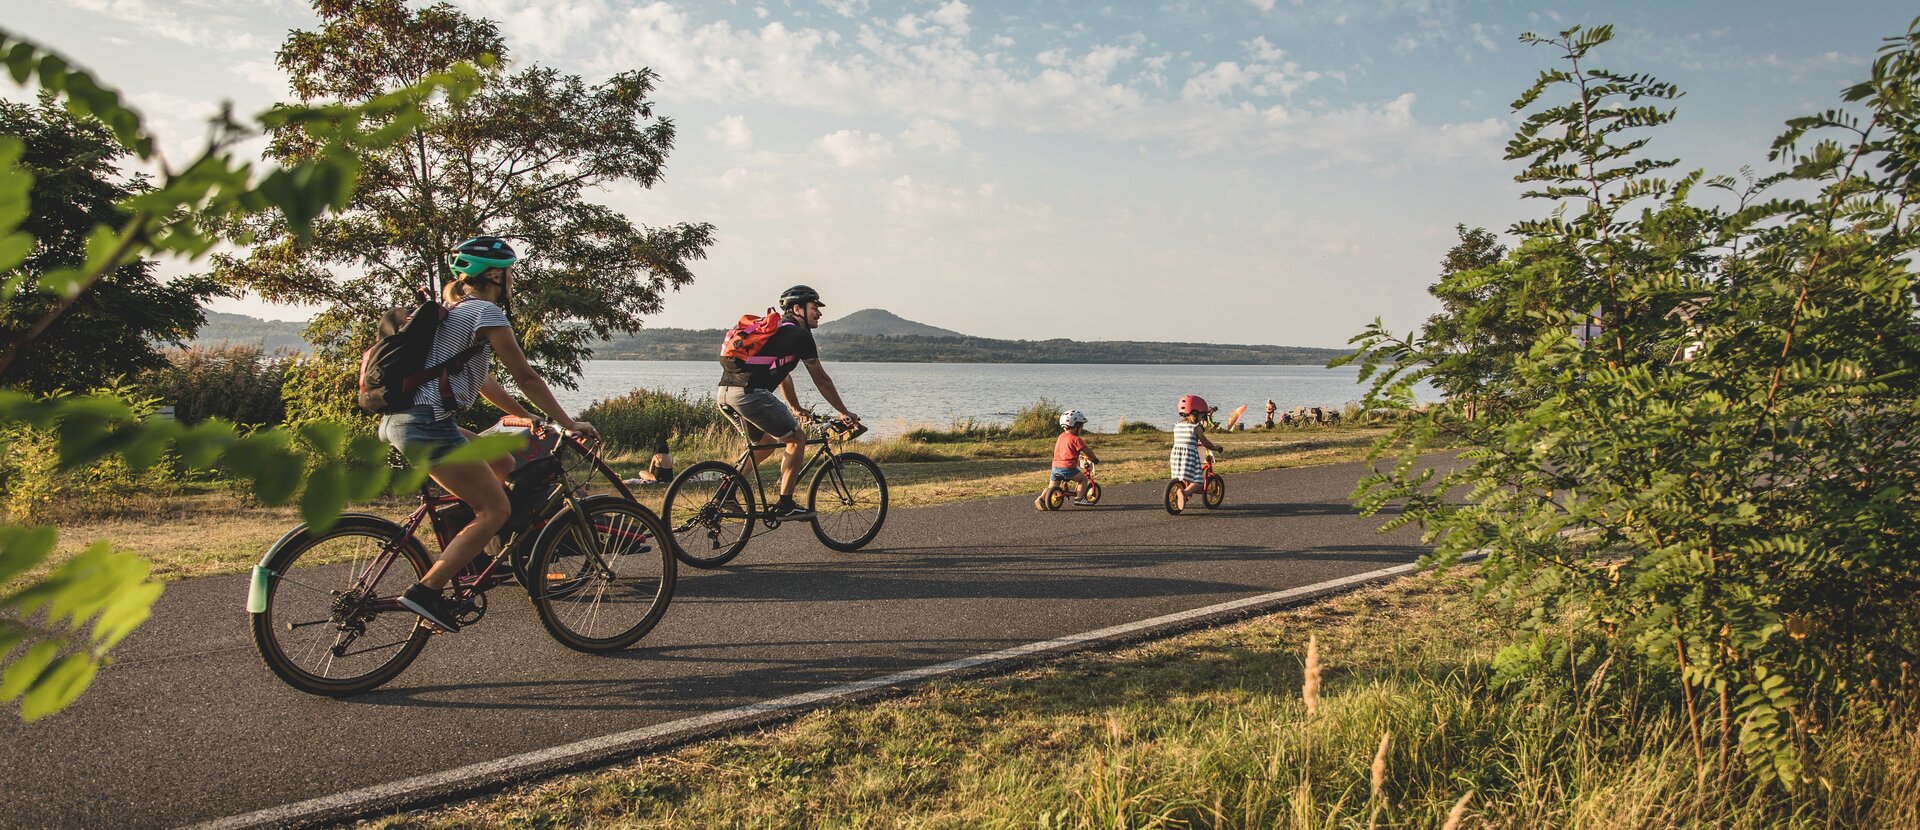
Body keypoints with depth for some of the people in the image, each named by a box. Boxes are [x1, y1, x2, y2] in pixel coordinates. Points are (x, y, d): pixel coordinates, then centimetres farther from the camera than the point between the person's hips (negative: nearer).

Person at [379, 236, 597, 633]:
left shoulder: (455, 310, 23)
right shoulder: (486, 312, -6)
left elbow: (483, 380, 28)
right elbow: (527, 379, -5)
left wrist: (529, 418, 28)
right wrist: (568, 423, 3)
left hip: (400, 420, 10)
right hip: (427, 424, -10)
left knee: (502, 465, 20)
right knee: (496, 510, -3)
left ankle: (460, 555, 19)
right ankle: (426, 590, -11)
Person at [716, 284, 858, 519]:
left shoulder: (776, 331, 28)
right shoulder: (800, 335, 1)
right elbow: (821, 379, 5)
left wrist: (796, 408, 48)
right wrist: (844, 412, 14)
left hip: (725, 393, 9)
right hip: (750, 392, -9)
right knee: (797, 438, 5)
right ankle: (784, 505, 4)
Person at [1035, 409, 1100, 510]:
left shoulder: (1061, 437, 17)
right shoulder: (1076, 439, -6)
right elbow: (1087, 451, -5)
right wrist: (1095, 459, 12)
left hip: (1055, 466, 7)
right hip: (1067, 467, -7)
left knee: (1052, 487, 12)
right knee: (1083, 479, 10)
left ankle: (1041, 498, -5)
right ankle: (1079, 498, 1)